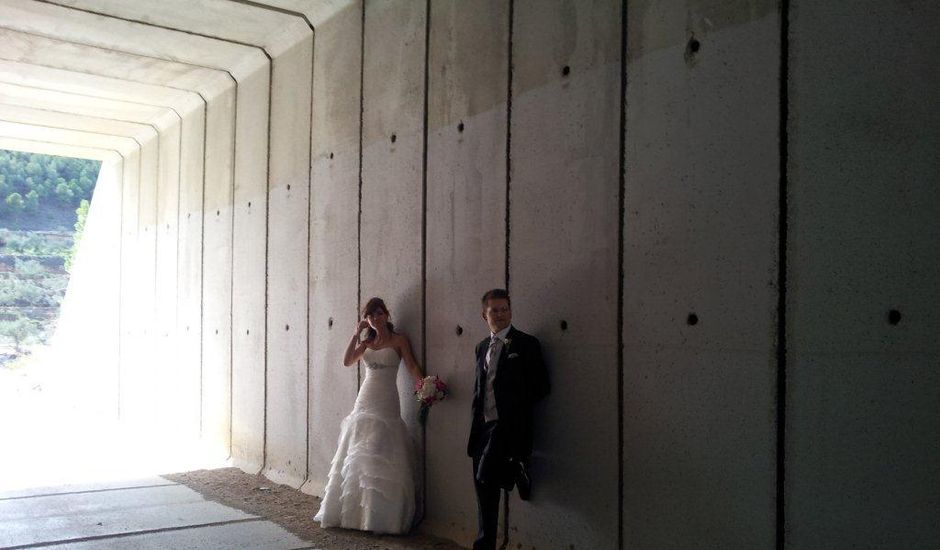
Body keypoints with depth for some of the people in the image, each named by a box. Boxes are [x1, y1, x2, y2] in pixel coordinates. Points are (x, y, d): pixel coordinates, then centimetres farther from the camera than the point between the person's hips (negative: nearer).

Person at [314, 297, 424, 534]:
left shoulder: (398, 340, 0)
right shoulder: (366, 343, 12)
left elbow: (412, 366, -11)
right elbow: (347, 361, -2)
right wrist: (357, 333, -4)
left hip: (386, 402, -5)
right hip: (364, 400, 5)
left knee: (381, 458, -6)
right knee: (357, 458, 6)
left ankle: (381, 516, 3)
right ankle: (355, 512, 16)